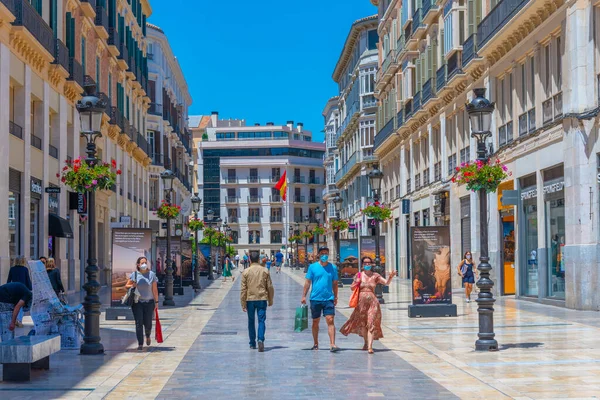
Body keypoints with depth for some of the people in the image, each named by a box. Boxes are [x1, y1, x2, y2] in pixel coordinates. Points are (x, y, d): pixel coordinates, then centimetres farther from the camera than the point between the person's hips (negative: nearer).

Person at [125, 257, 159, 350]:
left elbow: (155, 290, 1)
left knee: (148, 323, 3)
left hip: (149, 302, 0)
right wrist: (132, 286, -13)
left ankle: (148, 336, 36)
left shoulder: (152, 275, 1)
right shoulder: (134, 274, 2)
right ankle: (140, 344, 0)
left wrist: (156, 302, -1)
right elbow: (126, 286, 9)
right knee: (139, 323, -5)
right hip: (137, 302, 0)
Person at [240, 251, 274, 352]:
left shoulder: (246, 272, -3)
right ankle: (261, 339, -22)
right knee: (261, 320, 0)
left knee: (251, 321, 13)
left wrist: (243, 304, 2)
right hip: (262, 299, 0)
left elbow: (243, 289, -3)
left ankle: (252, 343, 18)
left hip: (250, 299, 0)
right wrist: (270, 300, 15)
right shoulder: (264, 271, 1)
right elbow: (270, 287, 4)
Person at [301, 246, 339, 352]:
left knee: (330, 320, -12)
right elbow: (308, 282, 4)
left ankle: (332, 345, -16)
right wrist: (304, 296, 0)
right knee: (315, 322, 10)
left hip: (329, 299, 0)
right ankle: (316, 344, 24)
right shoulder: (312, 267, 3)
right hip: (315, 299, 0)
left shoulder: (332, 268, 6)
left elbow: (335, 283, 13)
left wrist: (335, 297, 12)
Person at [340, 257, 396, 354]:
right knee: (362, 323, 11)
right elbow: (352, 288, 10)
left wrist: (391, 277, -24)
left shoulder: (375, 276, 5)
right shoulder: (359, 275, 6)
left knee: (371, 323, -10)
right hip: (361, 301, 2)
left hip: (372, 301, -2)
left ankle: (370, 346, -18)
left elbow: (386, 283, -4)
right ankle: (366, 343, 31)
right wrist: (356, 283, -10)